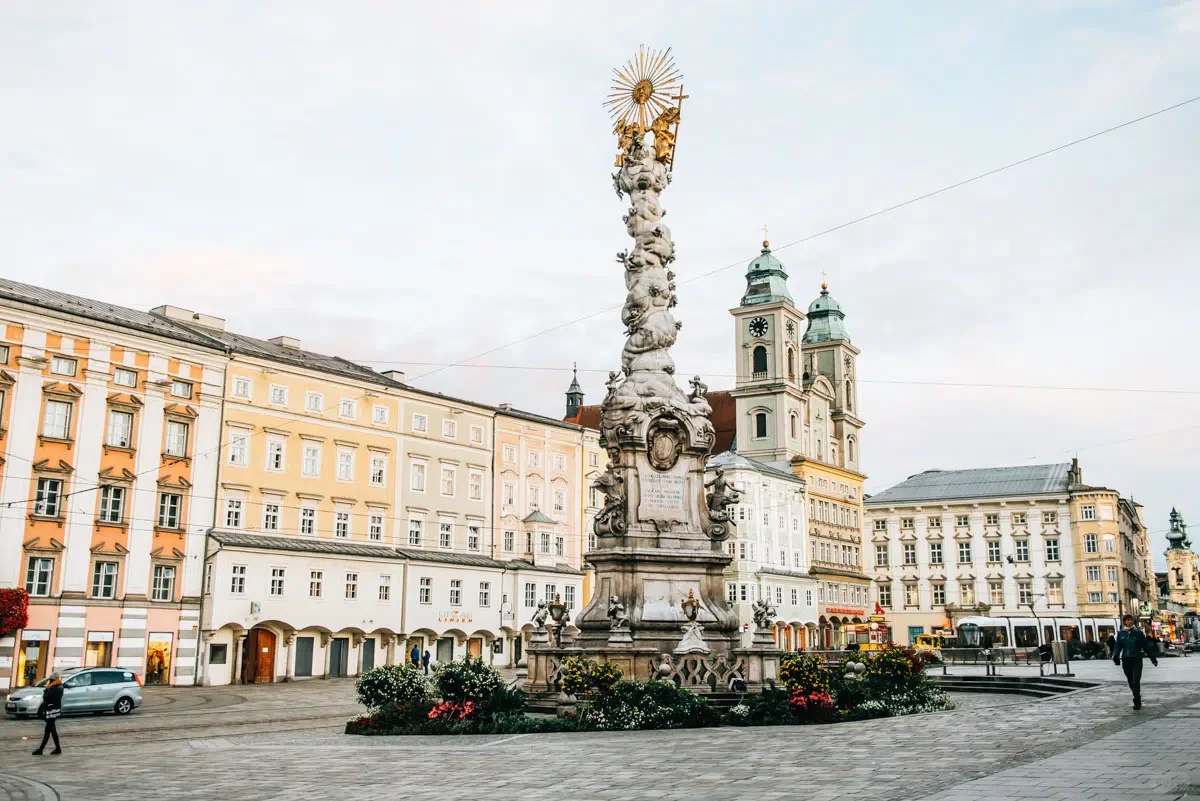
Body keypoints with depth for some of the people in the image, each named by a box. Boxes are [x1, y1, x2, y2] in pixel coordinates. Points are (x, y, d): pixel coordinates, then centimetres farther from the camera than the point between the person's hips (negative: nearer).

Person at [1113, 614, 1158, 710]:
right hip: (1126, 660, 3)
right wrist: (1115, 656, -11)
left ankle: (1137, 702, -11)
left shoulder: (1139, 633, 0)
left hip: (1137, 660, -3)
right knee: (1130, 681, 11)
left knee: (1136, 681, -13)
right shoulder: (1121, 634, 6)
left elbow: (1146, 646, 5)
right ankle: (1137, 699, 28)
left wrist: (1153, 658, 7)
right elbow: (1118, 646, 6)